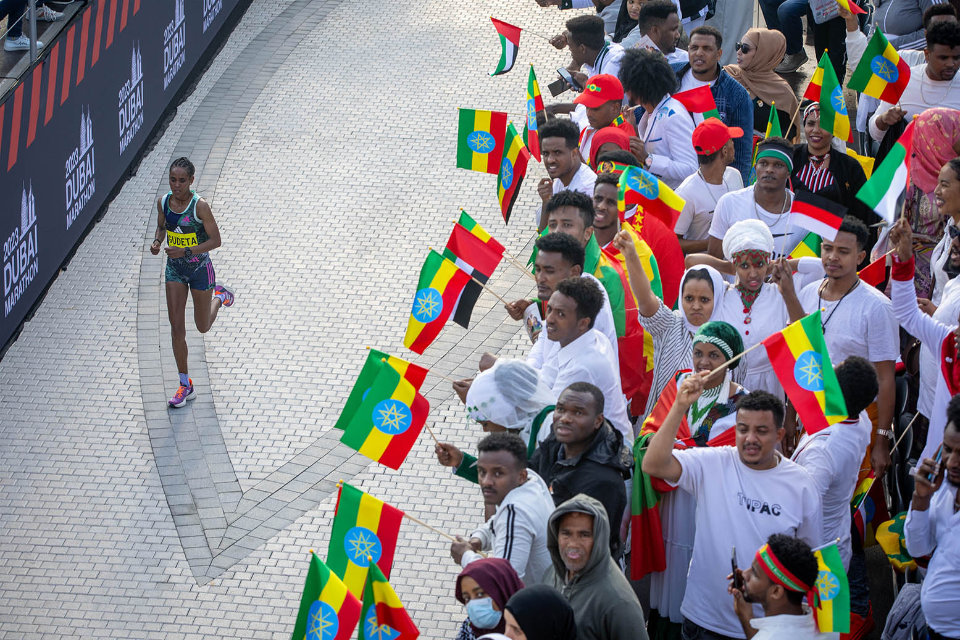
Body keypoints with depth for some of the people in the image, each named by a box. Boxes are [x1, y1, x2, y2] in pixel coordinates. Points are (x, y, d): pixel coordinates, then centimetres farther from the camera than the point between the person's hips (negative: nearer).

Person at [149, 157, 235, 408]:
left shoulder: (200, 206, -22)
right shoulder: (163, 202, -7)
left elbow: (215, 240, -18)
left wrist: (186, 251, -29)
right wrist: (157, 242, -11)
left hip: (200, 268, -4)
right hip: (174, 268, 4)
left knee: (203, 327, 14)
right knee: (176, 327, -1)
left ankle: (219, 297, 48)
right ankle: (185, 385, 8)